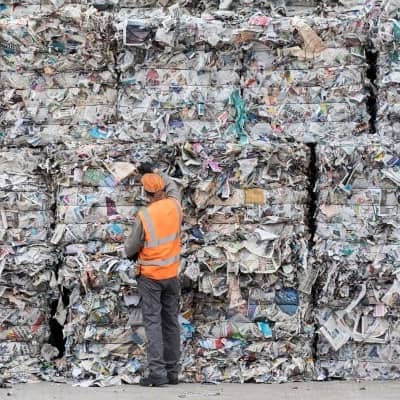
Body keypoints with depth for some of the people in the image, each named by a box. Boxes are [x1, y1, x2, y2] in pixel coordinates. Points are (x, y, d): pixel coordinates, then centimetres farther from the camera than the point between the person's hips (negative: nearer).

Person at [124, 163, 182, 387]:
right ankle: (172, 372, 12)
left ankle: (157, 373, -11)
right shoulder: (175, 206, -4)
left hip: (150, 276, -5)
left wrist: (131, 254, 17)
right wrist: (154, 172, 28)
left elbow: (132, 247, -5)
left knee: (153, 322, -4)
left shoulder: (144, 216, -16)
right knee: (171, 322, 9)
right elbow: (173, 185, 20)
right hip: (172, 274, 5)